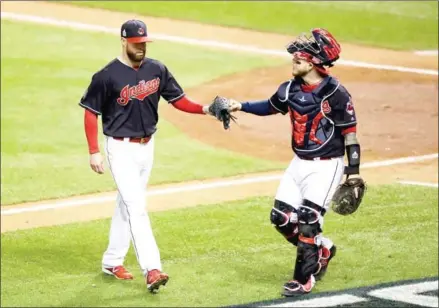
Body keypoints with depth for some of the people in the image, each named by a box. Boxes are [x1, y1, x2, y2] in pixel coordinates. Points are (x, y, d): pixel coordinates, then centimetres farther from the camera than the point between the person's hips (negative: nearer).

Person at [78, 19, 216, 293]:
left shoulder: (157, 70, 1)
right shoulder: (108, 76, -14)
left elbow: (178, 99, 4)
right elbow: (91, 113, -8)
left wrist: (204, 109, -14)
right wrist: (94, 152, -11)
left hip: (147, 146, 6)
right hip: (122, 149, -6)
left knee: (127, 205, 15)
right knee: (136, 207, -13)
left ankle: (112, 261, 28)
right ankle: (152, 270, -19)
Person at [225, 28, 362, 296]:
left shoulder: (335, 93, -19)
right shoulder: (291, 89, -1)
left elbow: (350, 133, -15)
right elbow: (271, 107, 19)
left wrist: (354, 171, -16)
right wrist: (241, 106, 6)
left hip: (327, 166, -7)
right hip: (300, 163, 7)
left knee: (308, 222, -10)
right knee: (282, 218, 5)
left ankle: (304, 279, 4)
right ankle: (322, 249, 28)